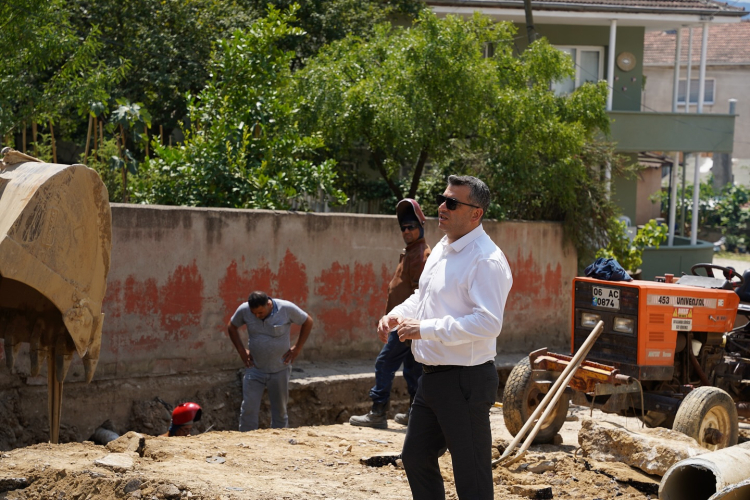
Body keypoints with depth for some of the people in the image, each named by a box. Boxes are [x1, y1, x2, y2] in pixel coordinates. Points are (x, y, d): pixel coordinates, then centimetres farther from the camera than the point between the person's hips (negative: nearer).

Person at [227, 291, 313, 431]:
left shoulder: (286, 308, -15)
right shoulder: (244, 310, -11)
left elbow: (308, 322, 0)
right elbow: (231, 327, 8)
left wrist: (297, 348, -3)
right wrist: (241, 351, 1)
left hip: (280, 369, -1)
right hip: (254, 369, 1)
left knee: (280, 410, 9)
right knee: (248, 409, -6)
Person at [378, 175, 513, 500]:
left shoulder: (486, 260, -18)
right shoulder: (441, 250, 13)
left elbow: (488, 323, -28)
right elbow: (422, 296, 27)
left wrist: (425, 328, -27)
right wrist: (397, 315, 6)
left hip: (465, 382, -10)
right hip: (432, 376, 10)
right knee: (416, 458, 20)